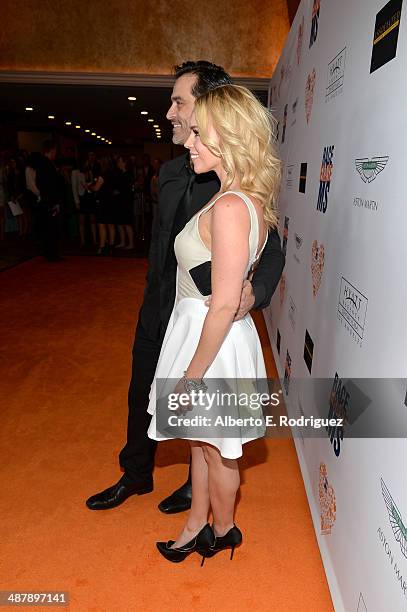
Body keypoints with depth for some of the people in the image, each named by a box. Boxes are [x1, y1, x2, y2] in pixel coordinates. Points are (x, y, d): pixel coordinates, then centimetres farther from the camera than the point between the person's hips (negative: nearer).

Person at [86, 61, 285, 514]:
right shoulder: (170, 171, 6)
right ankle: (135, 476, 47)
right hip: (158, 312, 7)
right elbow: (159, 242, 11)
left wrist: (254, 292, -34)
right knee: (142, 397, 21)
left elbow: (271, 250, -15)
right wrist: (153, 297, 13)